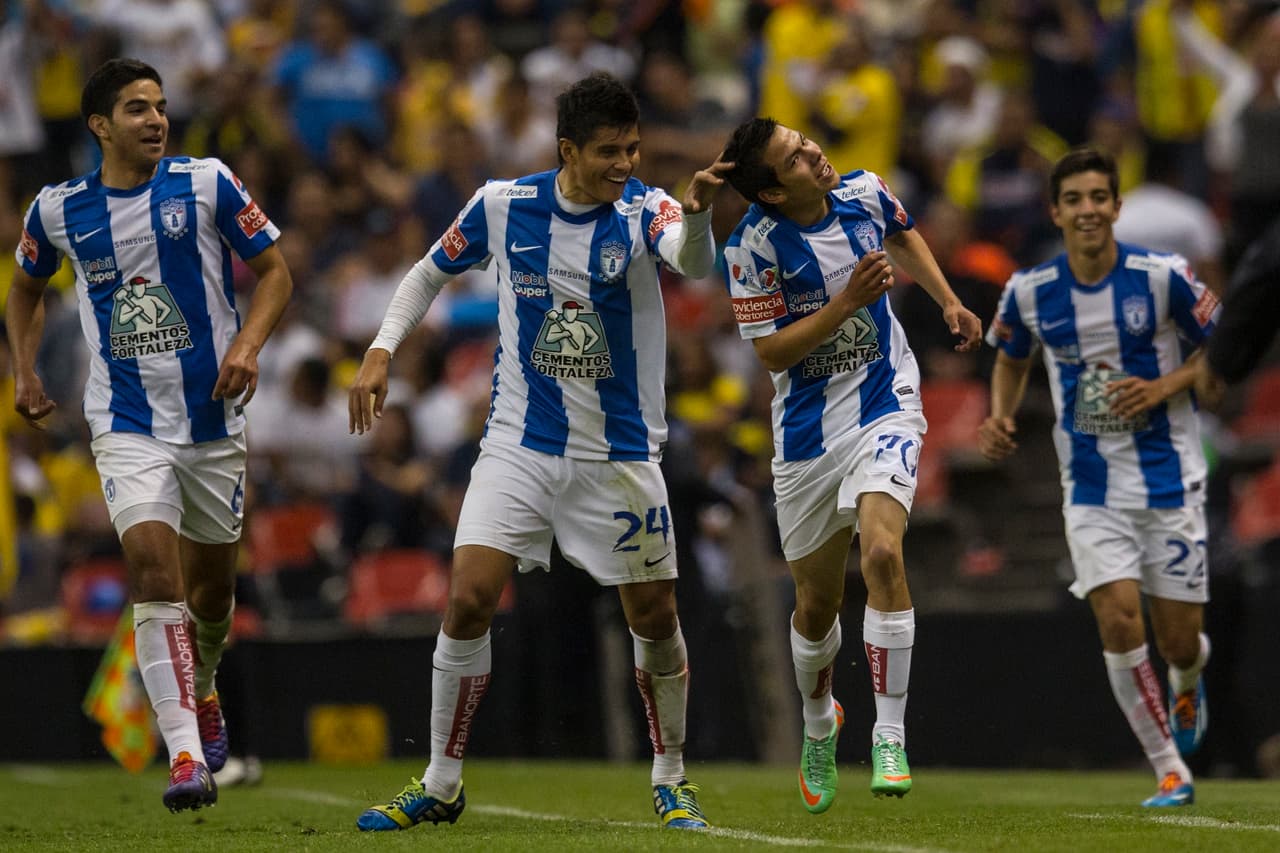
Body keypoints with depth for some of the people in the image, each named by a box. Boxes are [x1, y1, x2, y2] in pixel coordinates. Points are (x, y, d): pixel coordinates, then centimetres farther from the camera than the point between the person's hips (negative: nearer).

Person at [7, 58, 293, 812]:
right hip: (129, 428, -1)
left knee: (212, 581, 13)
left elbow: (276, 270, 1)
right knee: (154, 569, -20)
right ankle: (187, 757, -25)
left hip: (214, 418, 1)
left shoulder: (205, 183, -4)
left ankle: (202, 693, 47)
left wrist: (248, 345, -15)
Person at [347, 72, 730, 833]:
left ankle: (672, 780, 25)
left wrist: (697, 211, -57)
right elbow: (432, 272, 12)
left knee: (655, 617, 4)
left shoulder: (642, 208, -12)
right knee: (469, 600, -11)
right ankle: (441, 786, 2)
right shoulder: (502, 206, -6)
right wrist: (381, 352, 0)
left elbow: (692, 261, -35)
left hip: (620, 453, -1)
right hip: (519, 446, 1)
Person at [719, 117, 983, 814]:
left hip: (883, 409, 1)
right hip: (807, 431, -1)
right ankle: (819, 724, 41)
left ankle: (890, 738, -19)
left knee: (881, 553, -24)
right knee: (816, 603, 10)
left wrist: (948, 301, 11)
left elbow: (903, 234, 20)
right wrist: (848, 300, -24)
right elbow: (771, 352, -15)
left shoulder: (863, 193, -5)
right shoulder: (752, 246, -16)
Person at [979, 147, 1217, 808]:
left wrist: (1163, 387, -16)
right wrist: (1000, 417, -3)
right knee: (1118, 620, -16)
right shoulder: (1028, 292, -4)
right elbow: (1011, 359, 16)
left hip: (1169, 479, -1)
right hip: (1091, 488, 1)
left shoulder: (1163, 277, -11)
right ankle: (1169, 770, -1)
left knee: (1178, 642, 3)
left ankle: (1187, 683, 43)